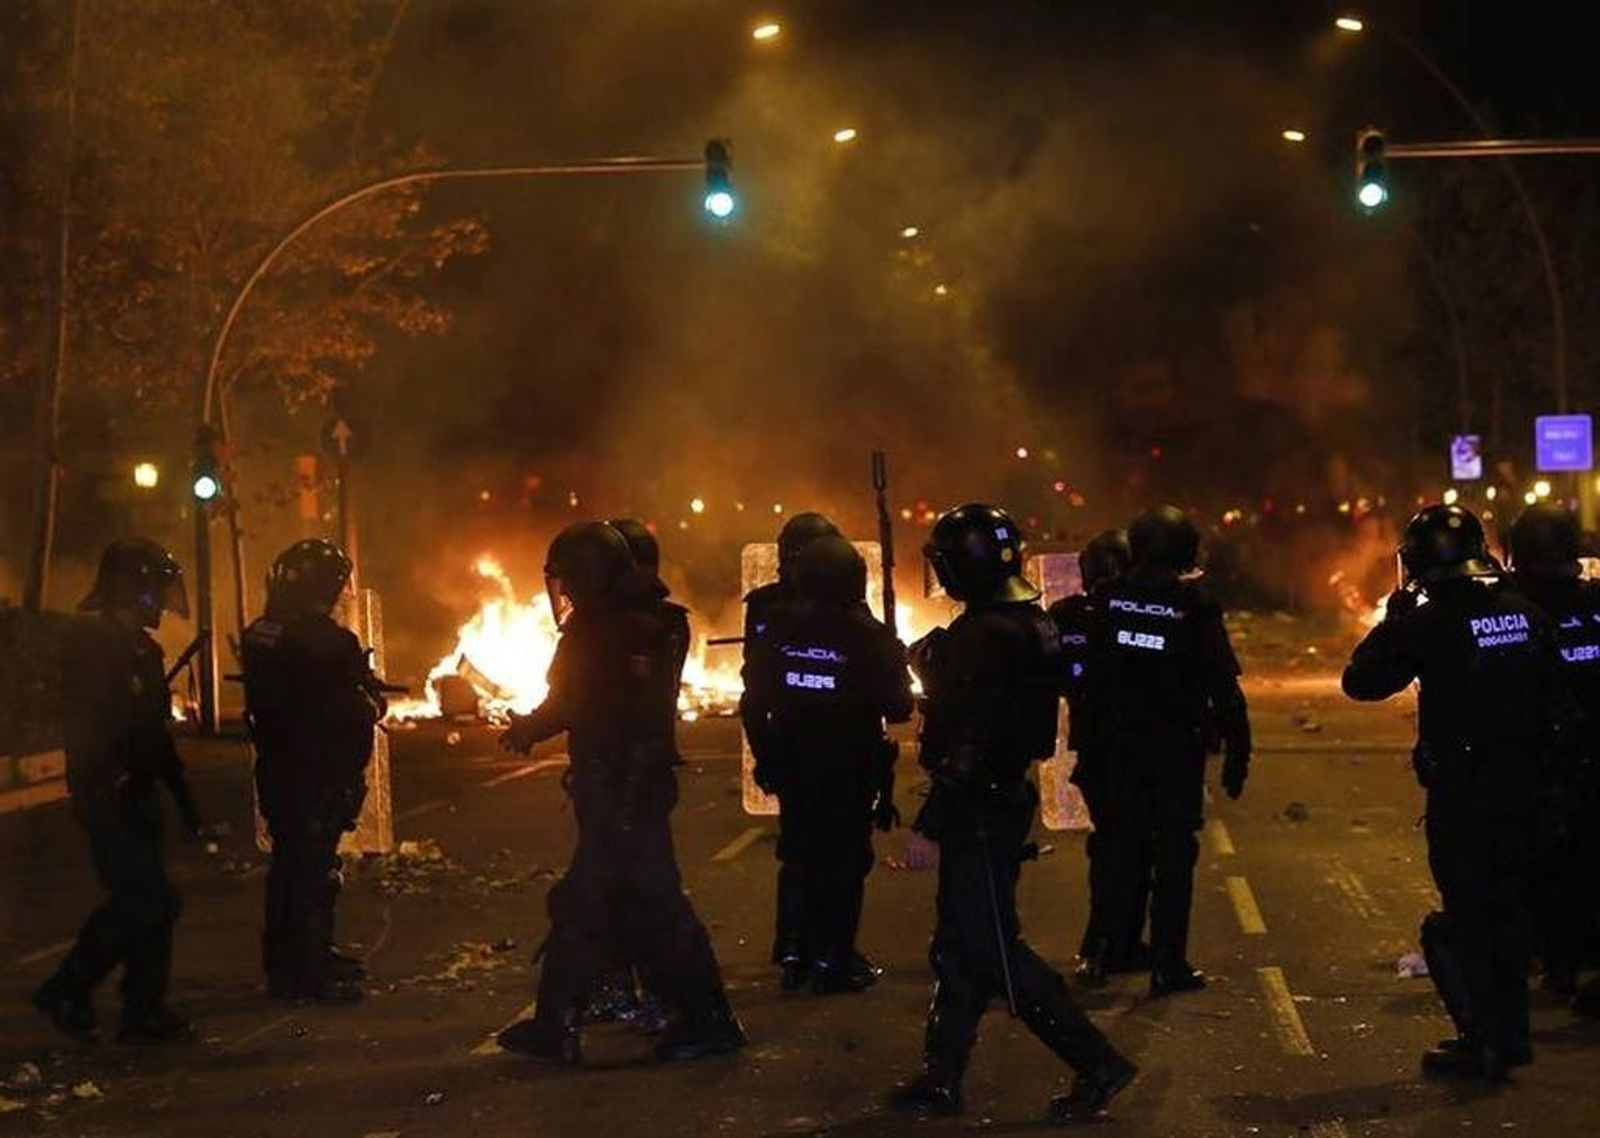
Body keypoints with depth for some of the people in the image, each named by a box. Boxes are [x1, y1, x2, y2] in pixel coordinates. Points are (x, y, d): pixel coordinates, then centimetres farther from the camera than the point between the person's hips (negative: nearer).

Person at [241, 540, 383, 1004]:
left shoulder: (258, 635, 5)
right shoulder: (327, 639, -19)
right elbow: (365, 707, -15)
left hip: (276, 770, 8)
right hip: (319, 775, -8)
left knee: (289, 865, 18)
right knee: (315, 871, -1)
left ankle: (285, 965, 27)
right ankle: (311, 973, 2)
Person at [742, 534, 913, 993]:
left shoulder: (777, 629, -4)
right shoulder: (869, 636, -15)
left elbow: (754, 703, 0)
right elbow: (898, 707, -10)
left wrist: (767, 756, 13)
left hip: (793, 766, 4)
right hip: (850, 771, -3)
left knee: (798, 857, 17)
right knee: (844, 860, 6)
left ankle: (793, 955, 17)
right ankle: (831, 960, 4)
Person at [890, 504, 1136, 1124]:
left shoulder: (983, 634, -21)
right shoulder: (1031, 623, 10)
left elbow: (965, 741, -24)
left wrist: (928, 824, -21)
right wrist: (932, 666, 14)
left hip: (980, 809, -10)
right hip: (1005, 799, 10)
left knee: (991, 948, -4)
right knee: (960, 943, 14)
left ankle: (1097, 1064, 0)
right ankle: (941, 1079, 21)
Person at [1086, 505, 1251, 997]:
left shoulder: (1111, 600, -2)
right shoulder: (1195, 606, -12)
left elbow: (1093, 679, 5)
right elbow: (1225, 688, -11)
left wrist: (1099, 741, 15)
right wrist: (1236, 754, -5)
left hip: (1122, 748, 3)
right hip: (1179, 749, -3)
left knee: (1125, 845, 17)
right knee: (1174, 854, 3)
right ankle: (1168, 964, 2)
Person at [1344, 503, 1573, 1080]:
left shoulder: (1429, 622, -15)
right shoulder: (1525, 612, 4)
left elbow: (1360, 681, -11)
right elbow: (1553, 693, 11)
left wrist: (1395, 616, -1)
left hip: (1461, 790, -6)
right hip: (1521, 784, 6)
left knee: (1465, 913, 2)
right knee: (1510, 902, 16)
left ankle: (1483, 1041, 3)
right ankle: (1511, 1032, 23)